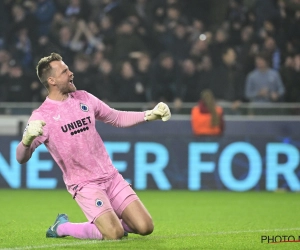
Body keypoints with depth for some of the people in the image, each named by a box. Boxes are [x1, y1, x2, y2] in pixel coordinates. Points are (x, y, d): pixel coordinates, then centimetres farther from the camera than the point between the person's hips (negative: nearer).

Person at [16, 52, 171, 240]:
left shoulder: (84, 98, 7)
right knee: (114, 235, -23)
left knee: (145, 227, -7)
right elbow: (22, 158, -16)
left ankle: (111, 221, 23)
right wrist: (27, 139, -39)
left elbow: (117, 118, 19)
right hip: (84, 184, -5)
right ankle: (63, 227, 2)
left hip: (111, 177, 5)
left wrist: (151, 115, 6)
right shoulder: (41, 116, -10)